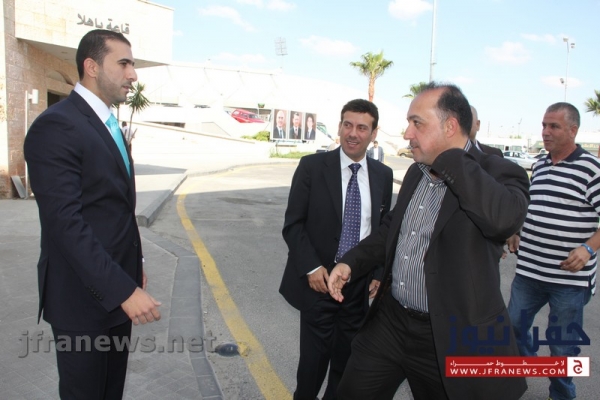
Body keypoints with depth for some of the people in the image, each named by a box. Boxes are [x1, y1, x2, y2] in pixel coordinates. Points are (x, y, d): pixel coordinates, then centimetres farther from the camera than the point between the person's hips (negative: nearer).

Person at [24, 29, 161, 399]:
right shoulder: (56, 126, -18)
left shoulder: (108, 124, 12)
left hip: (117, 286, 8)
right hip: (84, 294, -8)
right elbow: (66, 223, -25)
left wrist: (132, 270, 15)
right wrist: (124, 290, -27)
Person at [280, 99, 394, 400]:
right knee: (314, 358, 8)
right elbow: (293, 224, -7)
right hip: (320, 281, -3)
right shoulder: (312, 166, -7)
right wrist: (311, 267, -15)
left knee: (347, 360, 16)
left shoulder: (383, 175, 4)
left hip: (361, 284, 3)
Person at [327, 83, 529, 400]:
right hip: (389, 320, 7)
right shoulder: (416, 172, 7)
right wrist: (351, 262, 6)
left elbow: (504, 217, -37)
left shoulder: (496, 173, -14)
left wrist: (448, 157, -27)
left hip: (450, 337, -6)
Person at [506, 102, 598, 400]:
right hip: (529, 269, 6)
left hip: (570, 276, -5)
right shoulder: (539, 166, 9)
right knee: (514, 326, 15)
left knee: (562, 344, 10)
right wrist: (517, 233, 9)